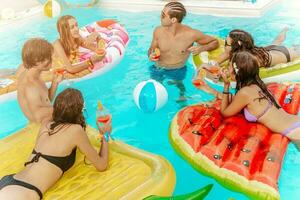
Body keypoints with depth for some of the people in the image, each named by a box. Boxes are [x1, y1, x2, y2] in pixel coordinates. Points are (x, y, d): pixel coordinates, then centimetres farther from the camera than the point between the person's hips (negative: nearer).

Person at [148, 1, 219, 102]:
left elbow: (215, 42, -8)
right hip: (158, 68, 1)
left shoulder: (191, 34, -23)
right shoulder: (158, 31, -15)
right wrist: (151, 55, -20)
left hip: (178, 70, -1)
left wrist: (201, 48, -28)